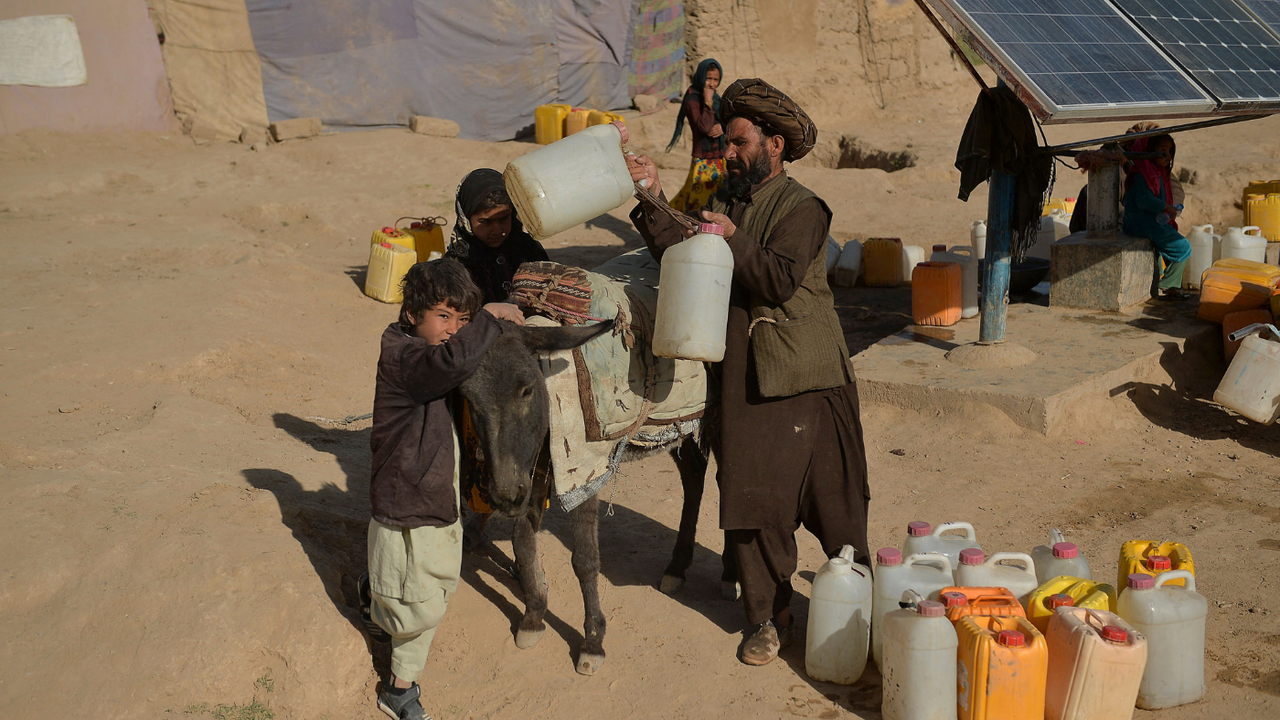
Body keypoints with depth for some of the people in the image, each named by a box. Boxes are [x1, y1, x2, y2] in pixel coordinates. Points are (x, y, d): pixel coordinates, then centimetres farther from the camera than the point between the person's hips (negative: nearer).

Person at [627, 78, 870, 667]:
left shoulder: (802, 208, -6)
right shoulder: (725, 202, 14)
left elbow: (781, 281, -18)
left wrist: (733, 239, -16)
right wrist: (653, 200, -3)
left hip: (806, 379, -5)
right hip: (745, 376, 5)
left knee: (831, 498, 4)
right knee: (753, 497, 6)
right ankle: (768, 618, 20)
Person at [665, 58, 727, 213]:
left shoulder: (716, 98, 10)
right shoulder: (692, 99, -13)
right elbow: (704, 126, -26)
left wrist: (722, 128, -12)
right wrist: (708, 101, -21)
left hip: (719, 158, 8)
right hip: (704, 160, -7)